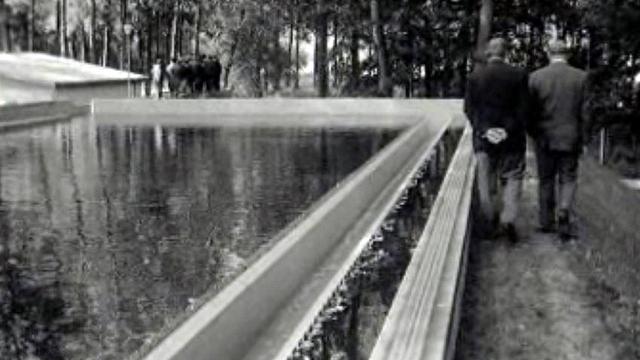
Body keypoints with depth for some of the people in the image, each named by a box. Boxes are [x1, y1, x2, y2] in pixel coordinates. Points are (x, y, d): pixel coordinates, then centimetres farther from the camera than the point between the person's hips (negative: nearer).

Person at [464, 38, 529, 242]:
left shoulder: (475, 76, -2)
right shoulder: (518, 75, -6)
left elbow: (469, 108, -6)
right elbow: (523, 109, -9)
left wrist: (484, 129, -10)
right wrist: (509, 130, -10)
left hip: (483, 140, 1)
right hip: (512, 140, -1)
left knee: (486, 183, 11)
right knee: (512, 179, 10)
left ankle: (490, 226, 15)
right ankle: (508, 220, -6)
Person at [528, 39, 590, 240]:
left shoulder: (535, 77, -5)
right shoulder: (581, 77, -5)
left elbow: (529, 112, -3)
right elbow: (584, 113, -4)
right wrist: (581, 140, 7)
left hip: (544, 140, 1)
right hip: (570, 139, -1)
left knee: (546, 181, 14)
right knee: (568, 180, 10)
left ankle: (547, 222, 20)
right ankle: (564, 212, -13)